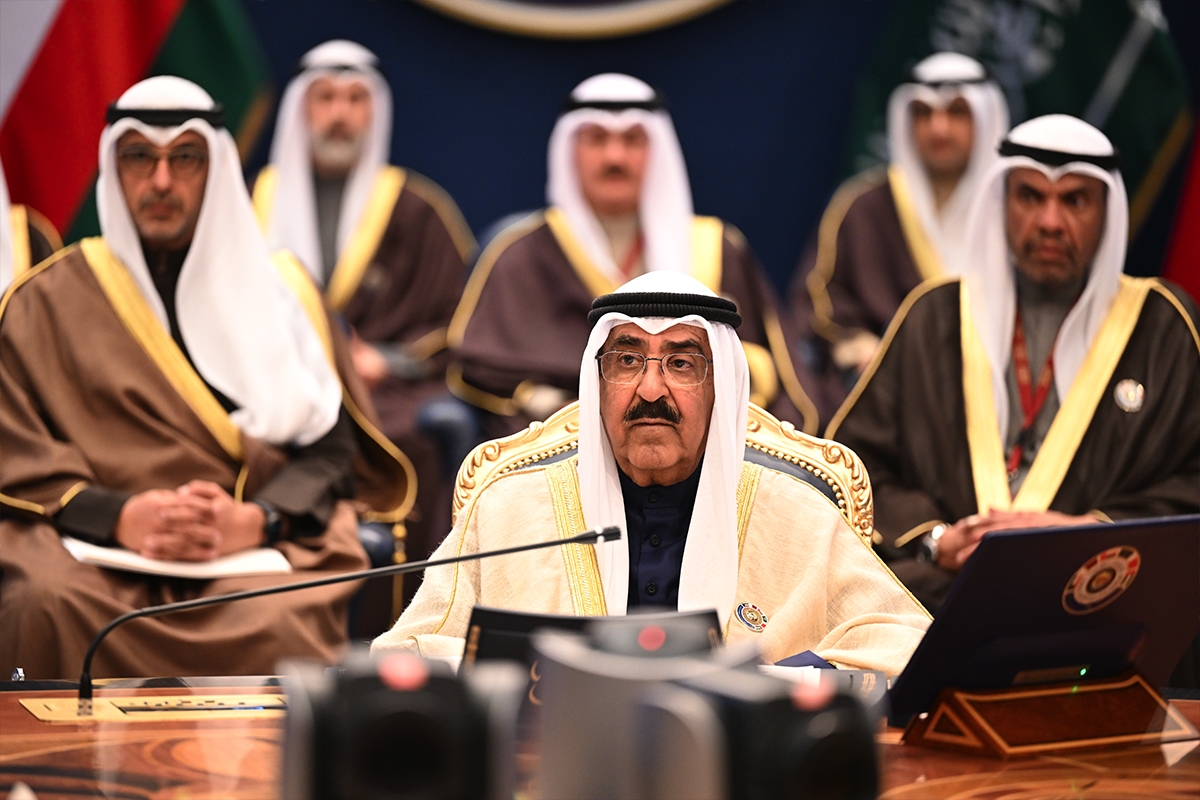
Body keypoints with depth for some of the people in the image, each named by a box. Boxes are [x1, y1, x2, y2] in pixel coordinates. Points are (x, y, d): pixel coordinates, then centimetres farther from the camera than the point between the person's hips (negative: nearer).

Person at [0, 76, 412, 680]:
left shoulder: (281, 290, 18)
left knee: (279, 622, -35)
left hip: (261, 547, 0)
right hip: (91, 551, 0)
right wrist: (123, 518, -13)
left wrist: (248, 522, -11)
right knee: (49, 609, -35)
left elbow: (330, 448, 10)